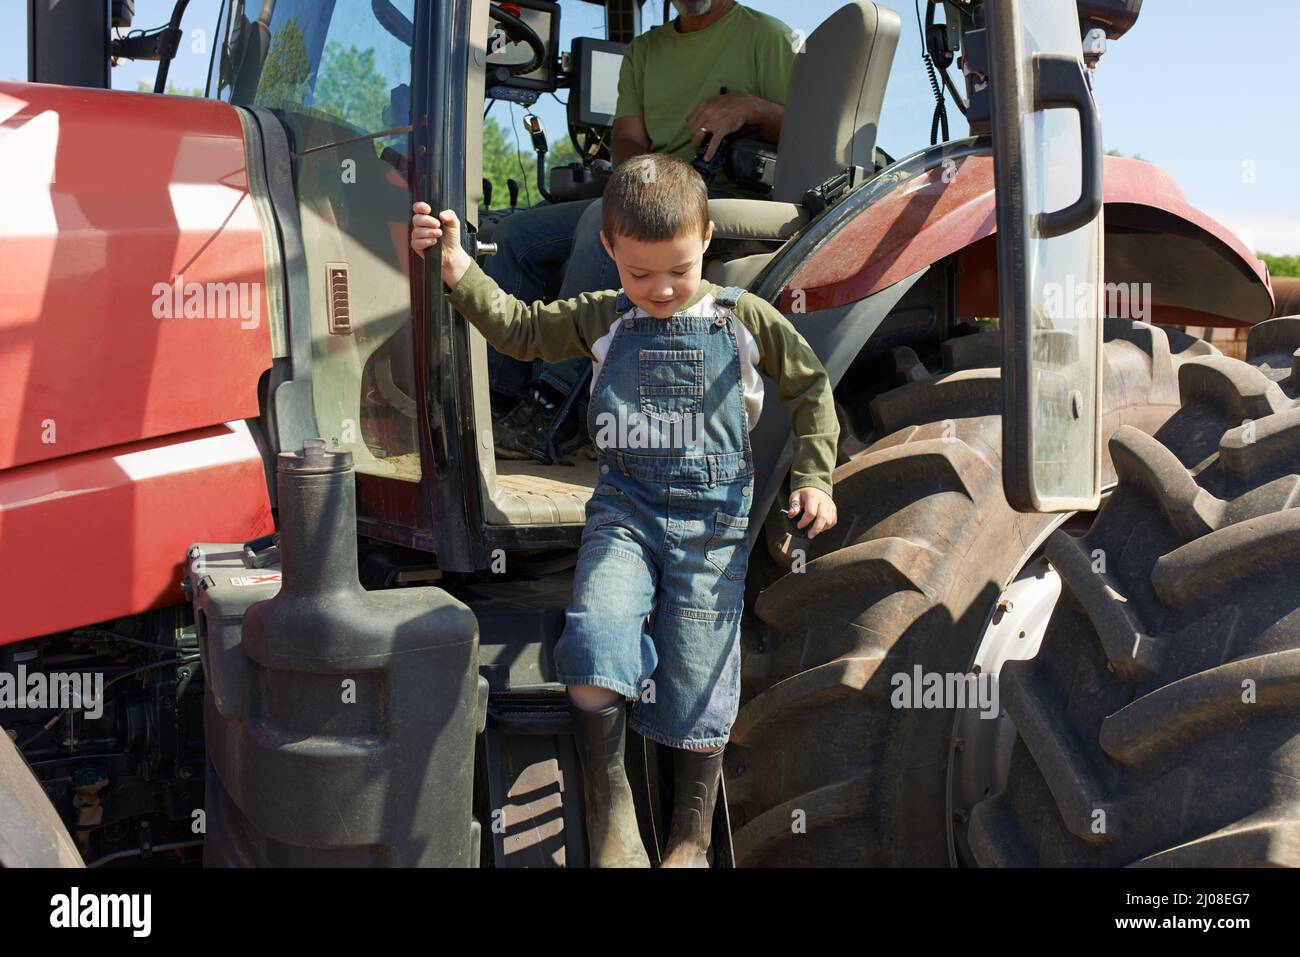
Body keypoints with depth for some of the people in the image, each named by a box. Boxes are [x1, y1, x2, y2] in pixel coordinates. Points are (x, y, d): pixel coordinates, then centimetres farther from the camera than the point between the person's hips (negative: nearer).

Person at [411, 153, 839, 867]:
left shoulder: (744, 320, 5)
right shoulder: (602, 321, 8)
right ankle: (605, 796, 6)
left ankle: (691, 839, 23)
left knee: (695, 681, 1)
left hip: (712, 518, -1)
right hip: (624, 512, 1)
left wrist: (812, 476, 7)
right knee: (592, 661, -21)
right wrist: (458, 269, -4)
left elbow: (810, 388, 14)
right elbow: (518, 330, 9)